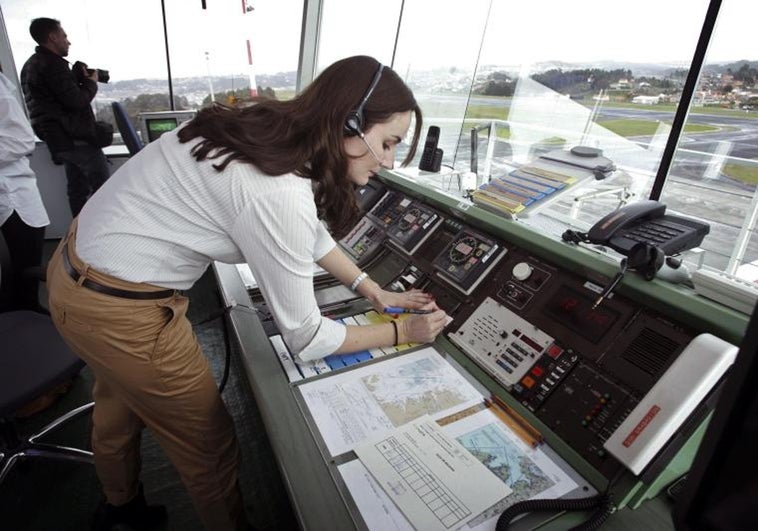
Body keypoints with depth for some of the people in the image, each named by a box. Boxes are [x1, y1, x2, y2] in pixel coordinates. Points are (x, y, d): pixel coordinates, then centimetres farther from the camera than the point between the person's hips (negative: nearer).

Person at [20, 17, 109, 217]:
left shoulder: (30, 65, 19)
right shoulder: (53, 64, -12)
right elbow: (76, 101, -18)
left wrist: (79, 79, 12)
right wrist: (91, 82, -1)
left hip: (58, 140, 10)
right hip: (76, 138, -10)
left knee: (77, 188, 12)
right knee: (102, 187, -9)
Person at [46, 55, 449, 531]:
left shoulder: (272, 132, -5)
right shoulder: (279, 193, -31)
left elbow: (309, 230, 9)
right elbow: (305, 338, -21)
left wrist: (373, 290, 6)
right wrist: (405, 331, -9)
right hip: (119, 311, -9)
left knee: (120, 404, 34)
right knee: (210, 445, 13)